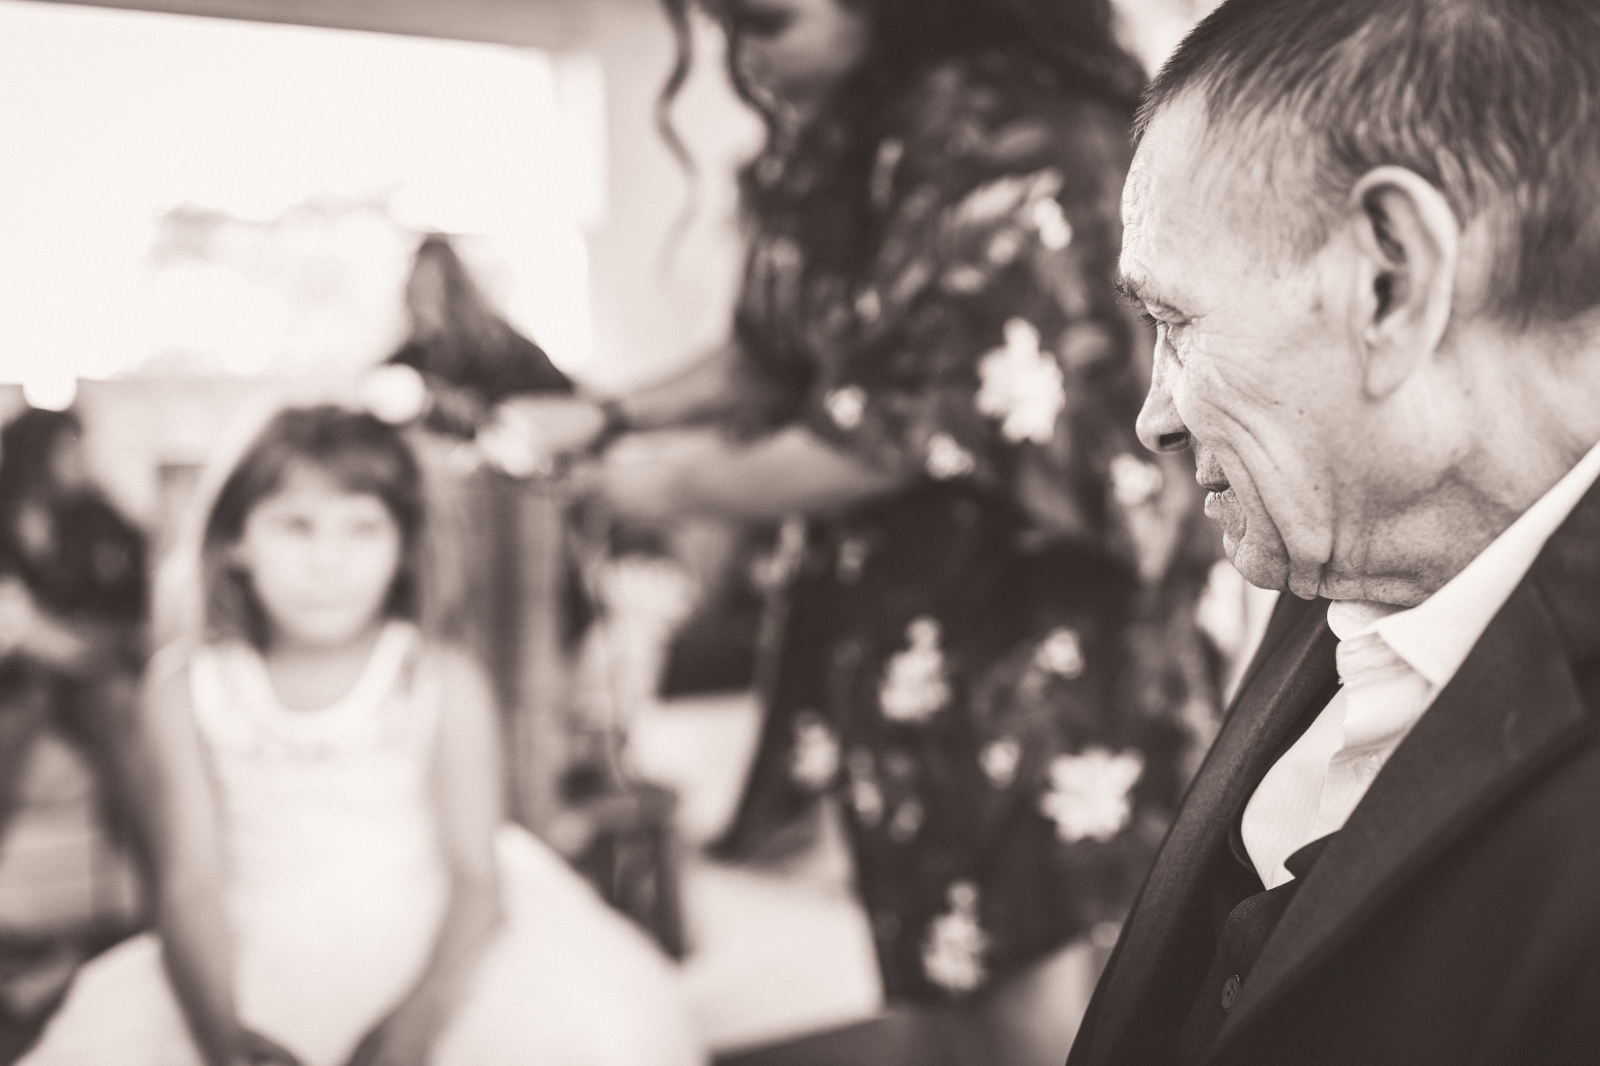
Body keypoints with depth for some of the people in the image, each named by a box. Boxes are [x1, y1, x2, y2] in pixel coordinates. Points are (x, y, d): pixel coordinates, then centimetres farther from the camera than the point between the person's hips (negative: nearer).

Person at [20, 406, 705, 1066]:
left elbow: (476, 880, -8)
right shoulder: (187, 691, 0)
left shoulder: (442, 683, -4)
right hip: (253, 972, 2)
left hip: (428, 959, -1)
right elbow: (192, 885, -6)